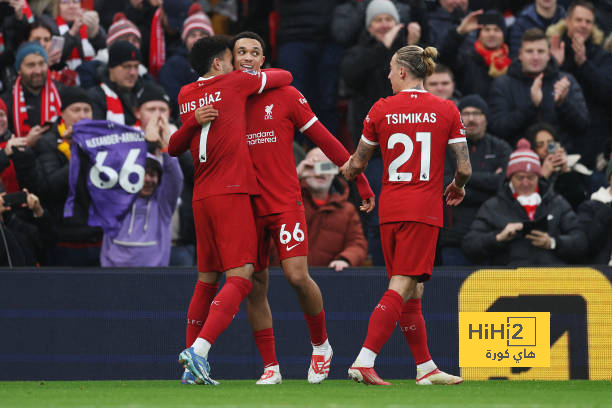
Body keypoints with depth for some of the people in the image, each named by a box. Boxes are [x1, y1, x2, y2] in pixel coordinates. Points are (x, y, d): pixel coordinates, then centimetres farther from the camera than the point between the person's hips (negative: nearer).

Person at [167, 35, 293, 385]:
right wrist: (260, 73, 29)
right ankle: (199, 350, -27)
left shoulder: (186, 95, 14)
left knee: (207, 279, 15)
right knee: (240, 278, -11)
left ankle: (191, 366, 14)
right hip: (231, 192, -7)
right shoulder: (235, 83, -1)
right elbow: (285, 77, 11)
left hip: (201, 196, 7)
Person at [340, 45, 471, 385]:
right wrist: (458, 187, 20)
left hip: (391, 207, 3)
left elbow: (358, 163, 12)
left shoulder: (381, 110, 2)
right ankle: (364, 361, -20)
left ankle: (426, 367, 18)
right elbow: (465, 168, -3)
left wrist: (347, 171, 35)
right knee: (402, 289, -7)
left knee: (411, 292, 12)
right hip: (424, 209, -3)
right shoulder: (446, 110, -2)